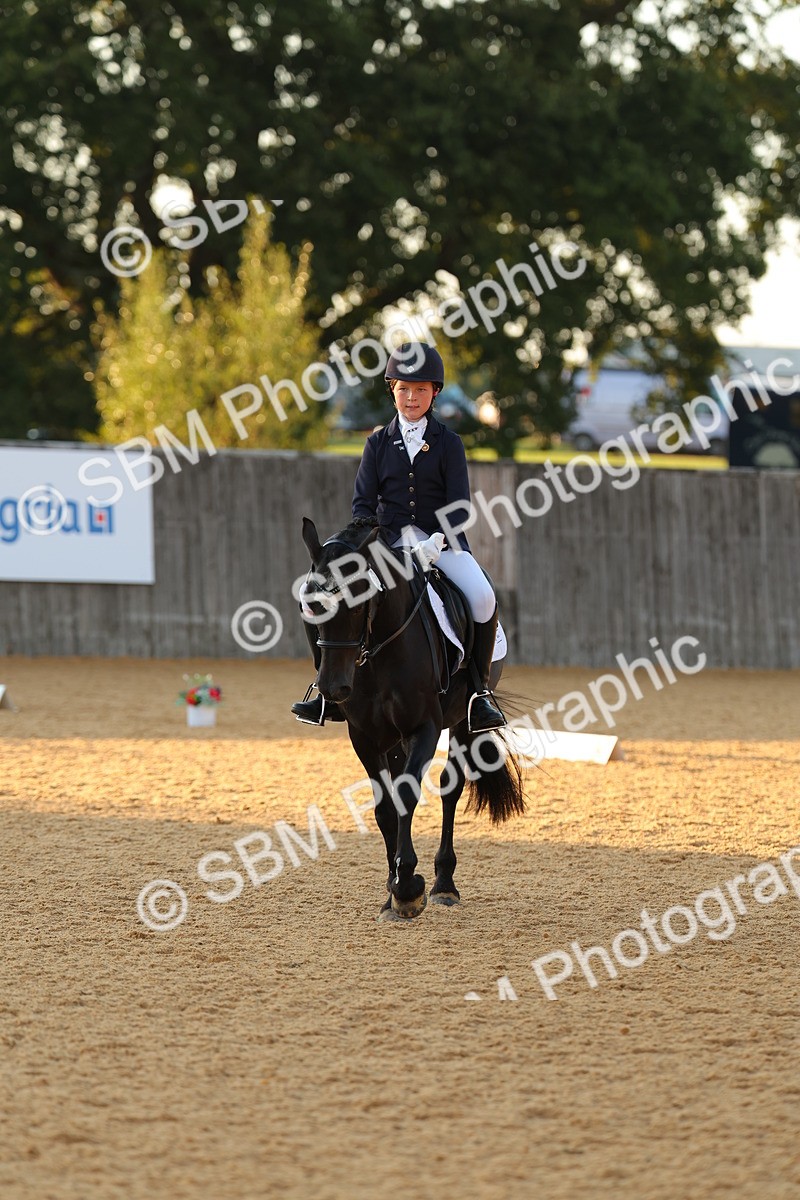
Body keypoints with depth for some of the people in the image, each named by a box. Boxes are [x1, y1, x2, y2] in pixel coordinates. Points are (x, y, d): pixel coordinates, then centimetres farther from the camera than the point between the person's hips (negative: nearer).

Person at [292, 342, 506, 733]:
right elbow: (363, 502, 5)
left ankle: (480, 689, -15)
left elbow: (458, 504, -3)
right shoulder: (378, 444, 9)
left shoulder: (448, 443, 3)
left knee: (482, 597, -31)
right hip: (387, 539, 2)